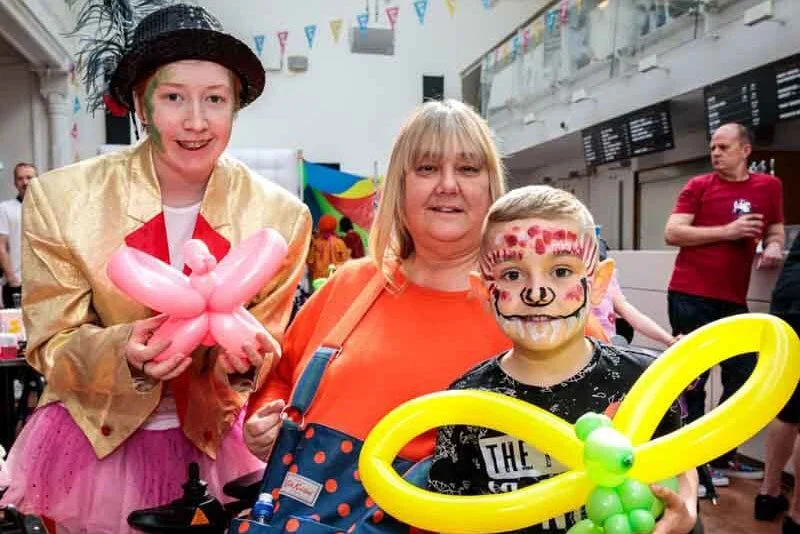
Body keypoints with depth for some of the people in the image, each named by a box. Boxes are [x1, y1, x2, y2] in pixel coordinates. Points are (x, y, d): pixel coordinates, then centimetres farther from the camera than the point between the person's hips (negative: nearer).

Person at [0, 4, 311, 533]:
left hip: (214, 444, 1)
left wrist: (244, 361, -28)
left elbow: (265, 354, -5)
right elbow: (52, 348, -10)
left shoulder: (281, 216, -14)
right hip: (93, 441, 0)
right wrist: (125, 353, -30)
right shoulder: (60, 198, -15)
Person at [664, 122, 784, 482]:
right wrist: (727, 231, -15)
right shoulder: (698, 186, 0)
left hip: (733, 299, 5)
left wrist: (774, 247, -4)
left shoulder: (769, 187, 11)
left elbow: (775, 230, 20)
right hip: (689, 295, -4)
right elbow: (672, 233, -8)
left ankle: (723, 457, 26)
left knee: (743, 375, 9)